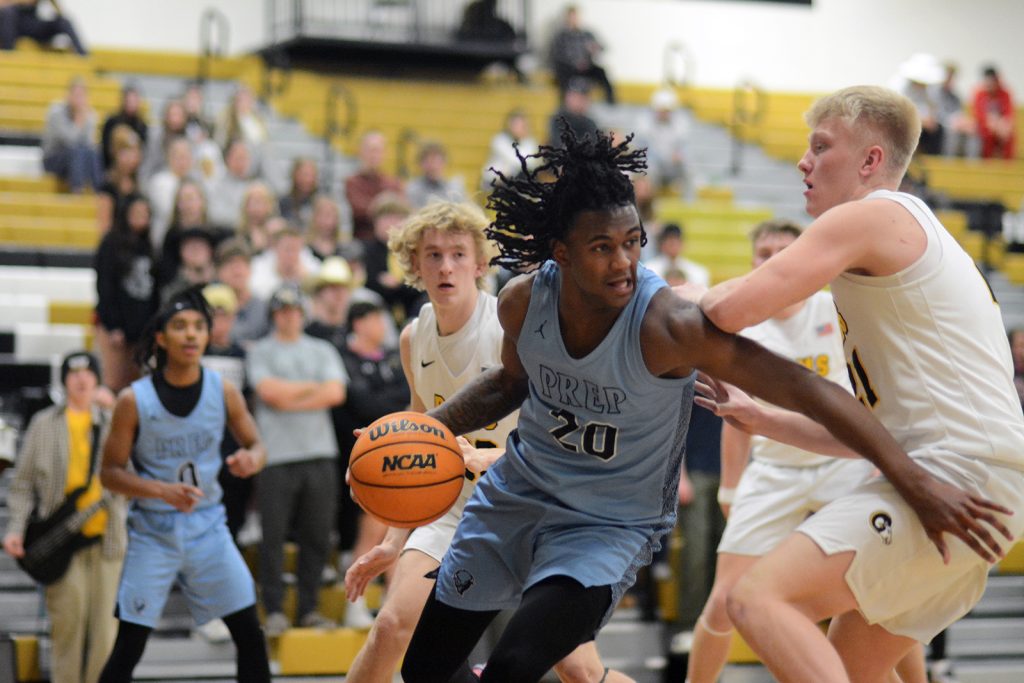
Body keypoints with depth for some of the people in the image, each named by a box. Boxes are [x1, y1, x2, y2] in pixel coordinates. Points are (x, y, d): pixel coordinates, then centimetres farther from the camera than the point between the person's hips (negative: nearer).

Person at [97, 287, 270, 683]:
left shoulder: (224, 391, -5)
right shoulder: (134, 400, -12)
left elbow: (255, 446, 7)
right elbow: (110, 473, -8)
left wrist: (250, 459, -18)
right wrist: (163, 491, -25)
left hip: (208, 525, 3)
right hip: (153, 530, -3)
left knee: (250, 633, 0)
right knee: (128, 647, -3)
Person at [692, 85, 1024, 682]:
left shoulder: (867, 217, -4)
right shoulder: (909, 239, 27)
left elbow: (732, 309, -15)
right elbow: (872, 428, 28)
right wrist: (758, 419, 23)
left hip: (954, 477, -10)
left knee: (760, 598, -20)